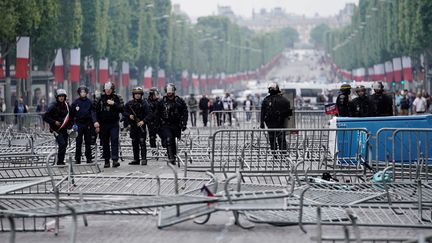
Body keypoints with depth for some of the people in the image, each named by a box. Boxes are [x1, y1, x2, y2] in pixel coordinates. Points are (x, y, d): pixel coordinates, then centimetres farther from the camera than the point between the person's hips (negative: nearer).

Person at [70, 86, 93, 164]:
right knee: (78, 143, -2)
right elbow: (72, 114, 6)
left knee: (88, 142, 5)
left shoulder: (89, 102, 7)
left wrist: (92, 123, -1)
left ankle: (89, 158, 10)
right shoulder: (75, 102, 4)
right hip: (79, 124, -1)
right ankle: (77, 159, 2)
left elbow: (93, 113, 7)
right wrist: (73, 124, -1)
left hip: (88, 124, 1)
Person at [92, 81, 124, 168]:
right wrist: (95, 121, -11)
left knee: (114, 140, -14)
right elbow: (94, 111, 2)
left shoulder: (117, 98, 4)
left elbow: (121, 109, -5)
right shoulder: (100, 99, 5)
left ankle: (115, 160, -19)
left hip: (114, 124, -2)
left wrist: (114, 104, -18)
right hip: (103, 124, 2)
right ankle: (107, 161, 12)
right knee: (105, 143, 5)